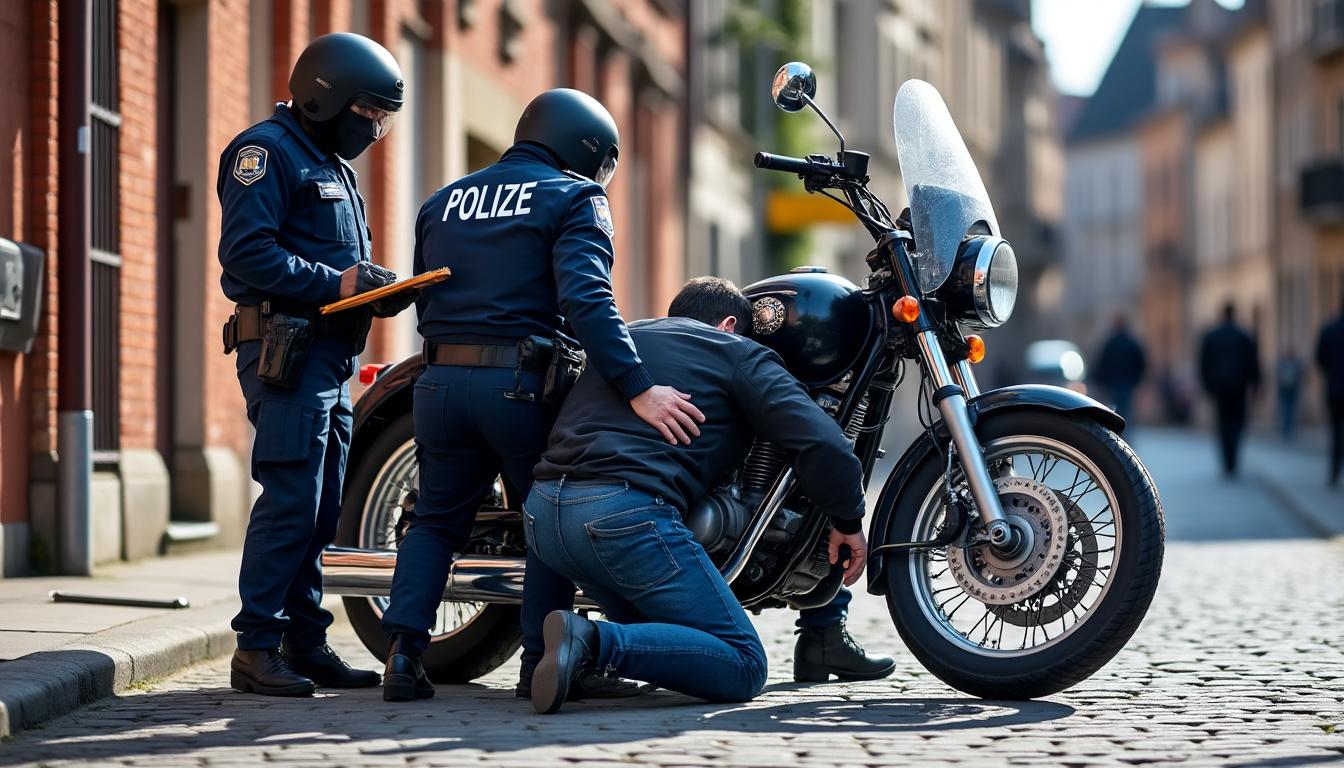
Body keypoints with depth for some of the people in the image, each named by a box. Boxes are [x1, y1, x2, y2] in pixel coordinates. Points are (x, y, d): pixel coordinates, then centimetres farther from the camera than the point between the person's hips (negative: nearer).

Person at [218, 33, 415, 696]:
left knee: (320, 508, 10)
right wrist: (335, 282, -20)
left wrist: (375, 288, 6)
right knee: (290, 499, -13)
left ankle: (304, 642, 15)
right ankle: (256, 648, -10)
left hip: (328, 356, 10)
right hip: (286, 349, -10)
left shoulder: (332, 164, 25)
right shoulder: (268, 149, -7)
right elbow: (245, 251, -19)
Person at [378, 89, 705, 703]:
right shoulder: (574, 198, 0)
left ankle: (404, 651, 2)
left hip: (440, 380, 5)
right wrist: (638, 390, -25)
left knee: (437, 521, 17)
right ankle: (543, 661, 1)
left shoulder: (441, 202, 20)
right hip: (523, 385, -5)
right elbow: (585, 300, -18)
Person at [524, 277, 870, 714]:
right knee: (743, 668, -3)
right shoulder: (739, 353, 13)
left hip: (540, 513, 7)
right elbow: (823, 442, 1)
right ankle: (594, 644, -22)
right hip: (627, 510, -7)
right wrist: (848, 521, 13)